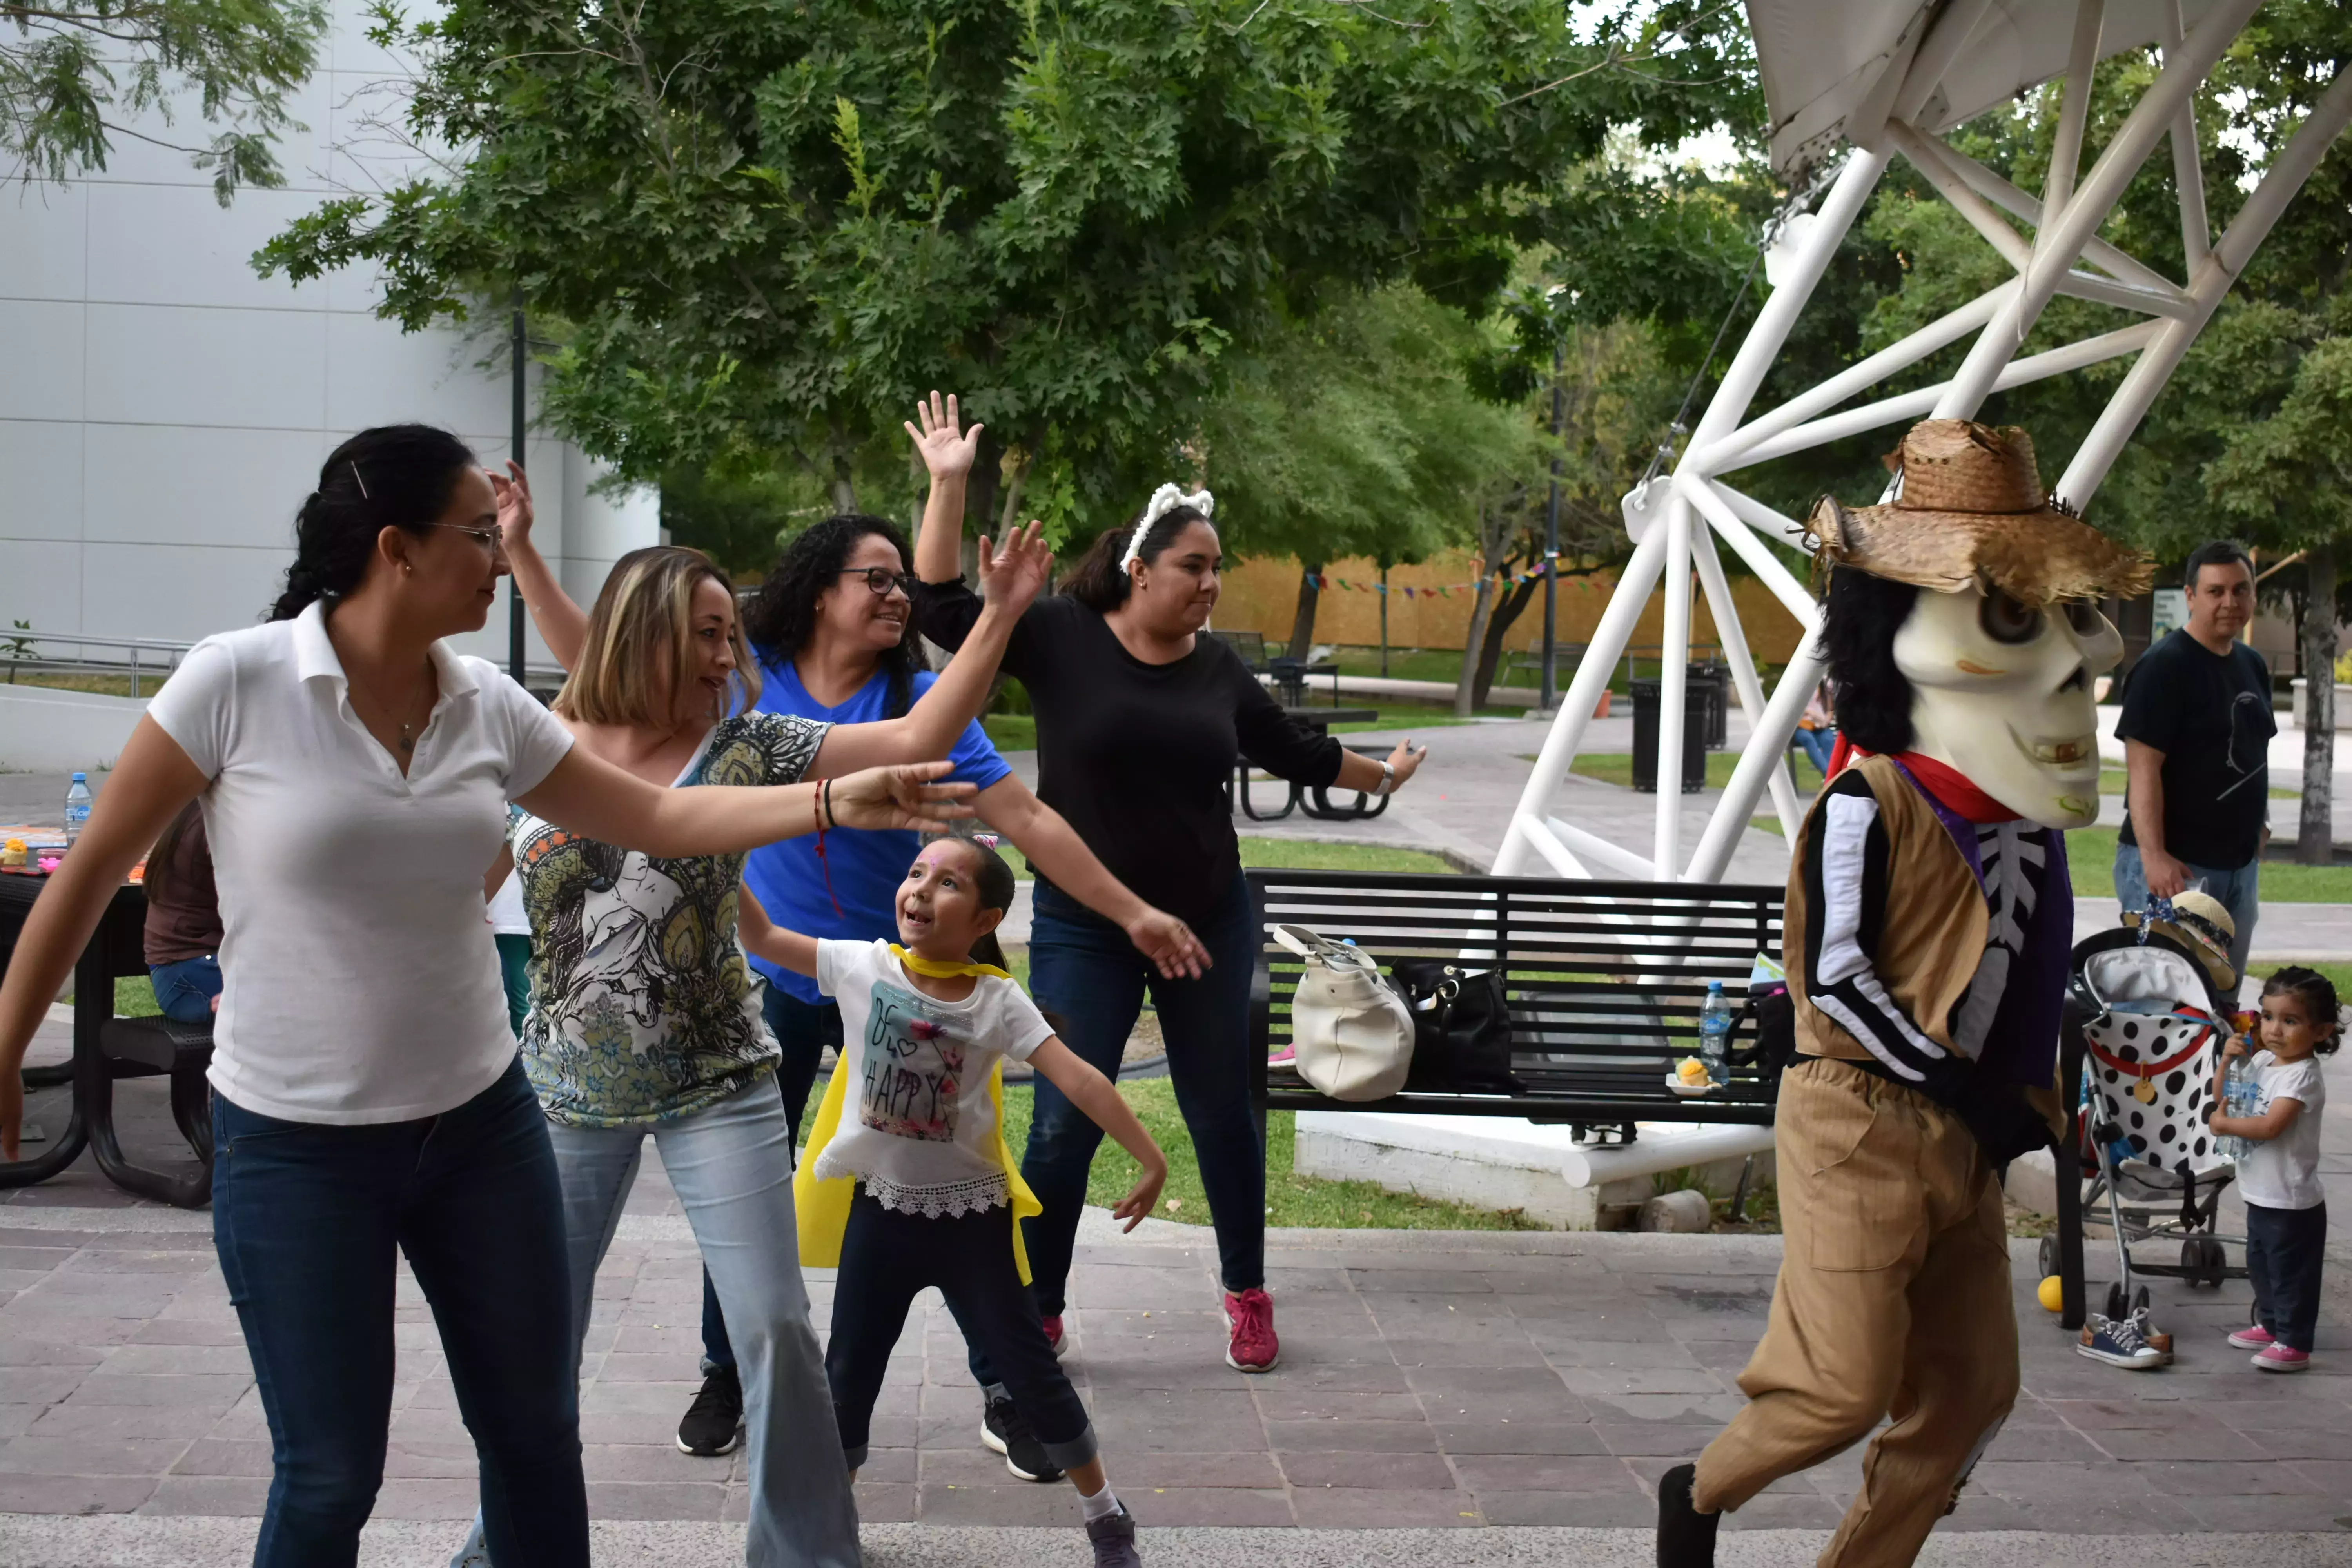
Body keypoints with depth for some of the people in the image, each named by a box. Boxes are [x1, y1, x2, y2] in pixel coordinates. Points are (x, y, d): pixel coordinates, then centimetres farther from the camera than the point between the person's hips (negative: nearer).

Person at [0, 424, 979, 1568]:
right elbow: (93, 867, -6)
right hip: (296, 1141, -5)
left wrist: (831, 803, -5)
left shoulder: (489, 707, -1)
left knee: (536, 1431, 13)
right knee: (331, 1472, 3)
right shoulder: (235, 681, -15)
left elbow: (655, 816, 7)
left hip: (481, 1121, 5)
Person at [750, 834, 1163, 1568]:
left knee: (1030, 1368, 5)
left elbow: (1078, 1079, -20)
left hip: (970, 1215, -2)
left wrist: (1149, 1158, -26)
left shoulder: (997, 1000, -14)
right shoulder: (865, 966, -8)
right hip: (880, 1210, 2)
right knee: (848, 1372, 11)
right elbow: (764, 937, -3)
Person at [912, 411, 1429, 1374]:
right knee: (1063, 1127, -1)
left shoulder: (1218, 669, 2)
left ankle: (1247, 1295, 30)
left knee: (1221, 1113, 13)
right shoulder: (1059, 639, -8)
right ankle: (1035, 1314, 15)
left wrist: (1382, 776, 32)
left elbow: (1295, 752, 18)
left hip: (1209, 924, 3)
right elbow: (940, 609, -15)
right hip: (1083, 929, -3)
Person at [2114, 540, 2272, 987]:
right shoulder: (2165, 666, -13)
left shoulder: (2253, 665, 13)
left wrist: (2258, 825, 18)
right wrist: (2154, 855, -27)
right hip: (2175, 865, -8)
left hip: (2241, 864, 8)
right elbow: (2143, 767, -20)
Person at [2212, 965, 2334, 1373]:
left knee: (2290, 1272, 0)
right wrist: (2228, 1062, -4)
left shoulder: (2303, 1077, -22)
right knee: (2261, 1266, 22)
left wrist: (2225, 1124, -18)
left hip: (2292, 1201, -9)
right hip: (2261, 1195, 9)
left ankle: (2293, 1343, 8)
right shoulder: (2263, 1061, 4)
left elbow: (2270, 1126, -31)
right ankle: (2270, 1325, 37)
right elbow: (2223, 1099, 13)